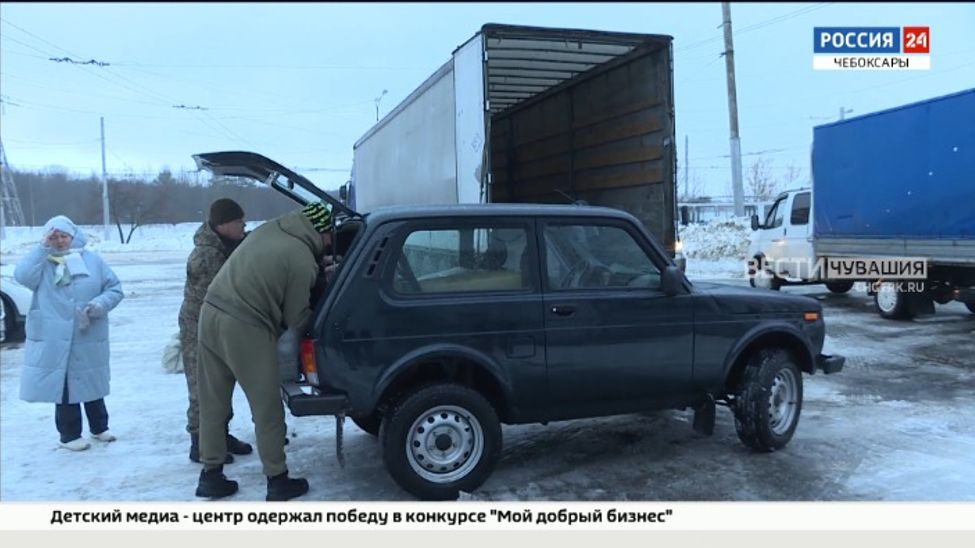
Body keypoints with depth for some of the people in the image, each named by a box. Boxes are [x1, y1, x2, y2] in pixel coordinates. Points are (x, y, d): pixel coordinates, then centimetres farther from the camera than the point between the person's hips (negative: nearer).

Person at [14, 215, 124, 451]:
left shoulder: (93, 260, 4)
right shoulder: (42, 262, 3)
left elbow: (115, 289, 4)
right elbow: (23, 276, -19)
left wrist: (99, 305, -15)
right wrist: (43, 247, -18)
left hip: (89, 339, 1)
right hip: (54, 340, -1)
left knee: (92, 383, 15)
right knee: (62, 386, 4)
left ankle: (99, 427, 31)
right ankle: (69, 434, 18)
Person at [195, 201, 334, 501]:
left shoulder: (270, 228, 8)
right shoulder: (304, 262, -12)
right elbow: (296, 319, -4)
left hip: (211, 312, 8)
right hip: (244, 329, -8)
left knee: (213, 404, 17)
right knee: (267, 410, 7)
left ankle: (210, 474, 29)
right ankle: (278, 481, 19)